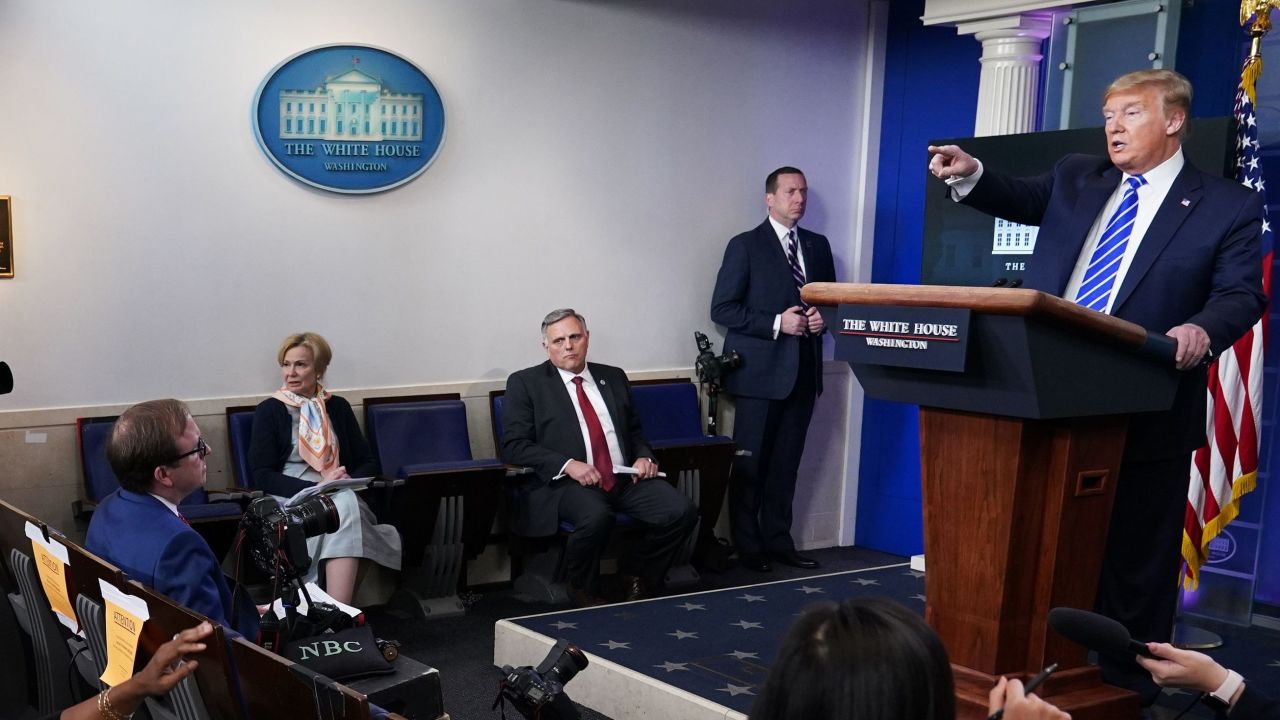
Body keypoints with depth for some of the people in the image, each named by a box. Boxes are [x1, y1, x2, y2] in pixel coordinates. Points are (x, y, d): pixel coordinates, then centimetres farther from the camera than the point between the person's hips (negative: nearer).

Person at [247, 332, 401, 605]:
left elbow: (368, 462, 15)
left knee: (346, 503, -35)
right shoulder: (269, 410, 5)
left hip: (341, 497, 3)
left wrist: (348, 482, -9)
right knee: (344, 506, -34)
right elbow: (262, 476, -4)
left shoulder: (338, 407, 14)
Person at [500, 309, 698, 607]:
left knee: (681, 512, -19)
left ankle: (635, 575, 8)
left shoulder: (614, 378, 20)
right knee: (596, 516, -37)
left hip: (626, 478, 5)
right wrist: (567, 464, -16)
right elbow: (514, 446, -3)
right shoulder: (525, 383, 6)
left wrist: (644, 457, 3)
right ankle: (584, 593, -6)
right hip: (566, 483, -4)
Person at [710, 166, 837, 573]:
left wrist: (823, 318, -2)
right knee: (750, 463, 1)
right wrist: (776, 323, -16)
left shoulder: (818, 246, 13)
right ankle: (748, 548, 11)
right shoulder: (745, 246, -2)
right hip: (760, 371, -5)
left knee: (786, 463, 9)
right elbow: (722, 309, -8)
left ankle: (778, 542, 18)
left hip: (803, 371, 5)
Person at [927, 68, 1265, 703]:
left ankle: (1125, 684, 22)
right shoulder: (1075, 179, 14)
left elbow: (1242, 295, -7)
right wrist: (970, 173, -14)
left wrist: (1203, 329, -28)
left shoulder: (1229, 206, 0)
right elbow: (1019, 199, 6)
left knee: (1134, 558, 7)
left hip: (1144, 414, -4)